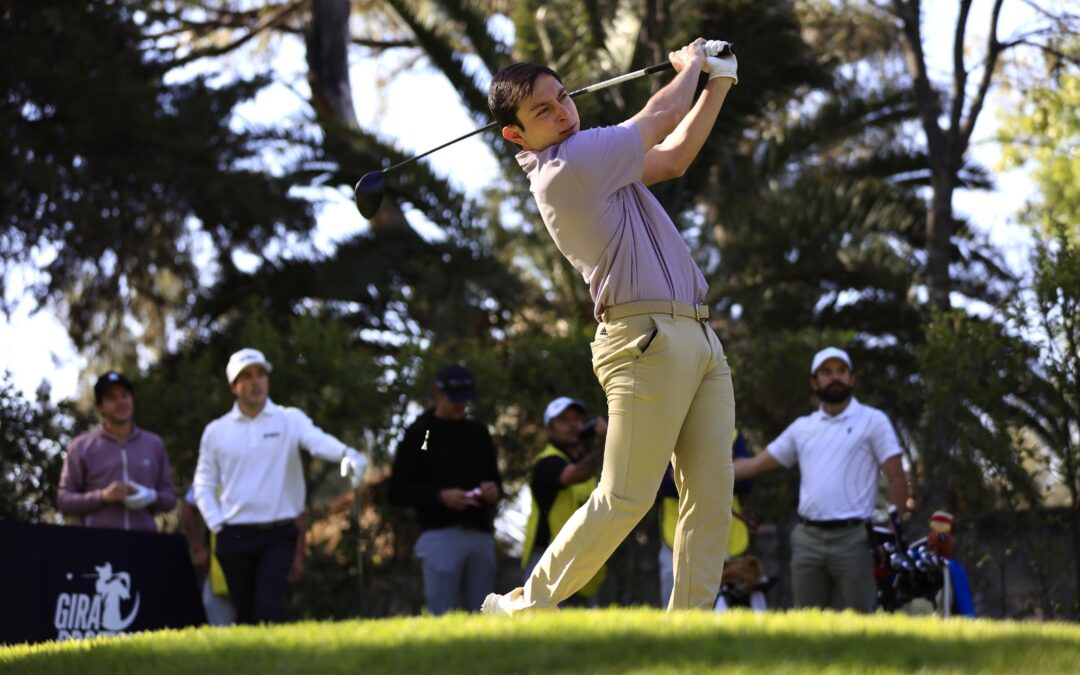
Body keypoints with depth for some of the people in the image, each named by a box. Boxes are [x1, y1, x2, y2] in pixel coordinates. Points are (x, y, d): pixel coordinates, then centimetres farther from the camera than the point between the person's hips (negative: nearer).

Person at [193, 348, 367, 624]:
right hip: (235, 536, 2)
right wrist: (216, 526, 0)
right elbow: (204, 484, 14)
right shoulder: (216, 431, 7)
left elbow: (318, 440, -18)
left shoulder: (289, 420, 1)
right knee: (244, 612, 6)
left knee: (269, 608, -14)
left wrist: (347, 454, -40)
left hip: (279, 534, -2)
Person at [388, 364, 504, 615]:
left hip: (481, 536, 5)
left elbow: (495, 479, 25)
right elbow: (397, 493, -2)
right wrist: (440, 497, -17)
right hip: (440, 535, -5)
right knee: (442, 616, -10)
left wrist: (494, 491, 1)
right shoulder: (419, 434, 1)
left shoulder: (478, 432, 17)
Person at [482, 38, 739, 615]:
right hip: (647, 340, -9)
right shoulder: (568, 166, -10)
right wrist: (690, 65, 22)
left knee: (711, 493, 1)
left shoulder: (592, 160, 19)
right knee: (625, 499, -10)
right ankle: (528, 605, 3)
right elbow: (665, 114, 2)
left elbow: (674, 155, 32)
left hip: (699, 337, 9)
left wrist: (720, 80, 29)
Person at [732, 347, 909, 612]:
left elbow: (897, 478, -2)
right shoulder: (802, 428, 14)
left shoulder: (873, 421, 2)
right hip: (807, 538, 4)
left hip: (852, 538, -4)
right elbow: (756, 464, 17)